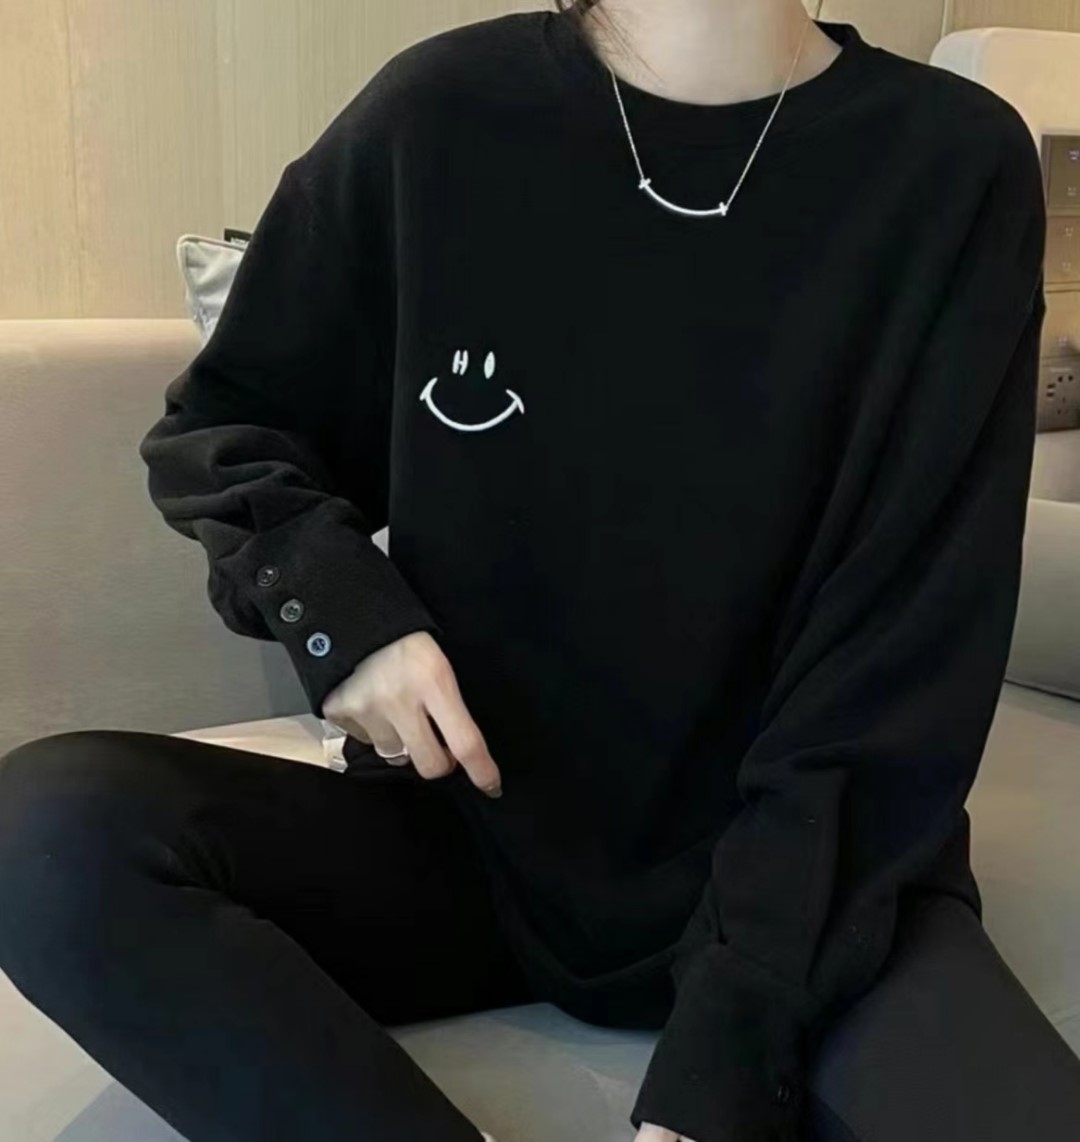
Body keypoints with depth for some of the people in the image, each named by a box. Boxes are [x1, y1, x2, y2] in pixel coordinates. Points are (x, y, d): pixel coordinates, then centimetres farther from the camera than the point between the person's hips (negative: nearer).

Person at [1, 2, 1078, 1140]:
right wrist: (331, 598, -11)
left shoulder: (954, 167, -8)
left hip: (817, 871, -1)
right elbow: (215, 424, 9)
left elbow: (901, 676, -11)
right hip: (469, 831, 3)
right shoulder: (439, 114, -5)